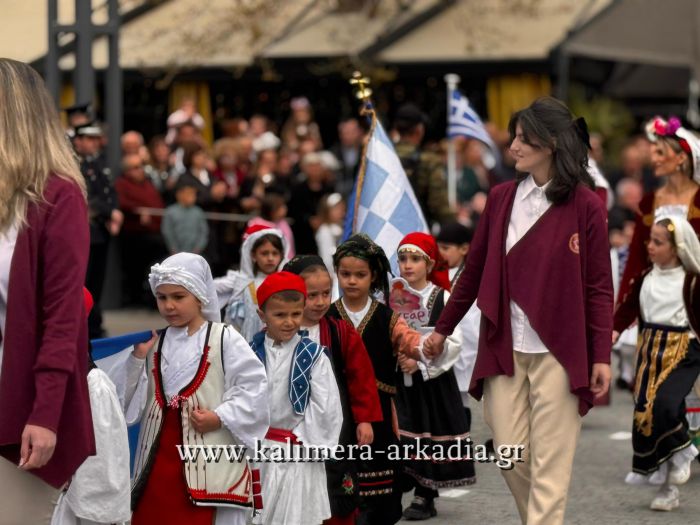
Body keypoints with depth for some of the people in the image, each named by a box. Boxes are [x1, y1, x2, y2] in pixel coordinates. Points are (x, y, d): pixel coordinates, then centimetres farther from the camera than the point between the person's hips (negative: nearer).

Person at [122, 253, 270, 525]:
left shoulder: (224, 339, -4)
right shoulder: (155, 343, 14)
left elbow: (253, 386, -9)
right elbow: (132, 400, 13)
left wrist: (221, 417, -17)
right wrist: (138, 358, 1)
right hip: (158, 458, 5)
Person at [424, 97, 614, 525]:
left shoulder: (585, 205, -6)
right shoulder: (501, 198, 6)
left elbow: (599, 287, -5)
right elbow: (475, 270, 14)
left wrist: (602, 356, -10)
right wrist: (443, 328, 18)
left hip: (558, 351, -4)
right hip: (504, 347, 4)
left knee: (550, 463, -2)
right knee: (510, 456, 6)